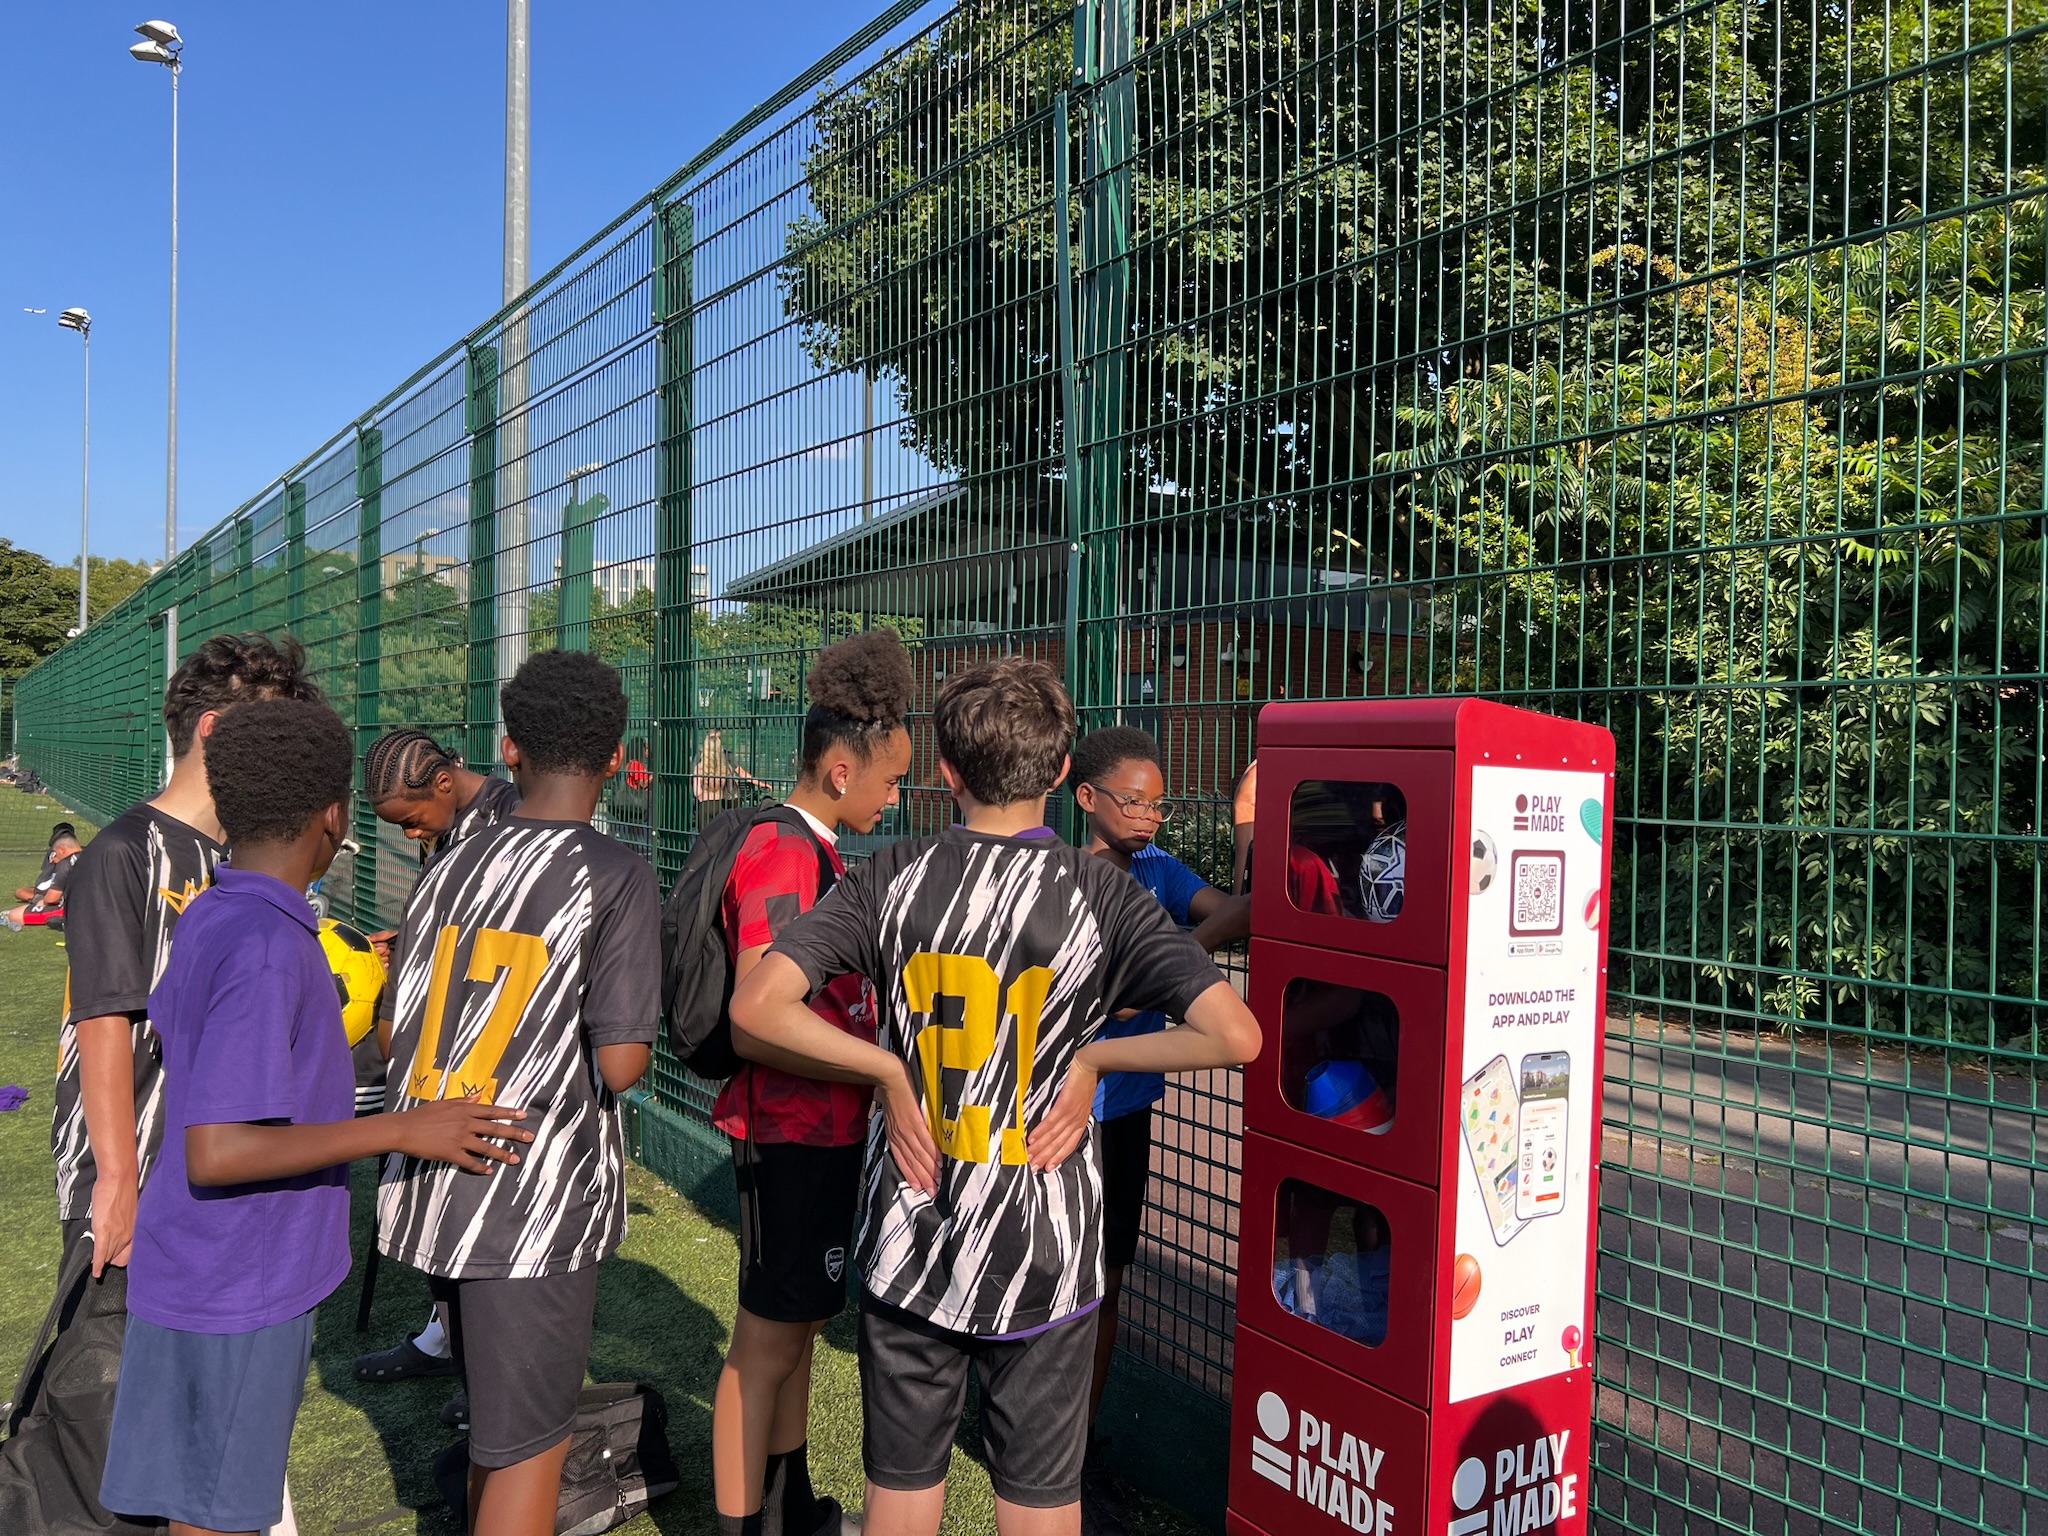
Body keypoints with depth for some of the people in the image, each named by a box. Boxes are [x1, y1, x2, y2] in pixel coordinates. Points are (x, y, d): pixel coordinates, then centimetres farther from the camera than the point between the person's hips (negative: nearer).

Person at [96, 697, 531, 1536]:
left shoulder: (211, 918, 2)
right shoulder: (265, 954, -27)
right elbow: (214, 1154, -29)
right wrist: (404, 1131, -24)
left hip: (227, 1270, 9)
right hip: (233, 1288, -9)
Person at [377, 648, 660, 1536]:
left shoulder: (449, 869, 5)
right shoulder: (618, 879, -12)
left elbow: (392, 1037, 9)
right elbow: (620, 1064, -17)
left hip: (431, 1187, 6)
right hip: (534, 1203, -6)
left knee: (497, 1421, 24)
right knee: (528, 1440, 8)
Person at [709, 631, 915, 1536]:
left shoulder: (813, 850, 11)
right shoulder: (783, 856, -21)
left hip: (821, 1128, 10)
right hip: (791, 1131, -10)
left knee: (799, 1325, 21)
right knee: (768, 1341, 3)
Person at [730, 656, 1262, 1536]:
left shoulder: (891, 879, -7)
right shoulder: (1100, 894, -11)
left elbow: (756, 1011, -16)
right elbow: (1235, 1035, -18)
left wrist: (887, 1068, -6)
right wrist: (1094, 1058, -7)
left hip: (908, 1240, 2)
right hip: (1043, 1254, -2)